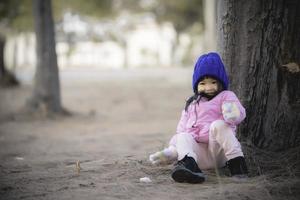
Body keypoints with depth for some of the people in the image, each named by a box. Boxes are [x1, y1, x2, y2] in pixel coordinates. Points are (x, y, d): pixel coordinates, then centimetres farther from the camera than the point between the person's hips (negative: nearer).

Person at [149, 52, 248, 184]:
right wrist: (172, 149, 6)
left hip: (219, 150, -4)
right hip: (200, 155, 4)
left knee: (219, 125, -28)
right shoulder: (191, 104, 24)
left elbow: (239, 113, -13)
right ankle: (189, 164, -54)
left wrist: (234, 114, -40)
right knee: (183, 137, -23)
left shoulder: (225, 96, 7)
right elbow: (182, 129, 23)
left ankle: (237, 162, -36)